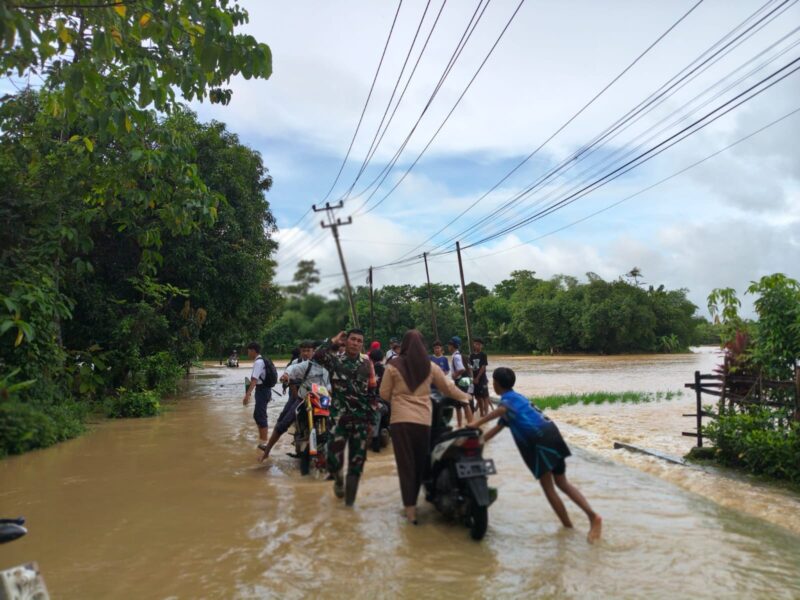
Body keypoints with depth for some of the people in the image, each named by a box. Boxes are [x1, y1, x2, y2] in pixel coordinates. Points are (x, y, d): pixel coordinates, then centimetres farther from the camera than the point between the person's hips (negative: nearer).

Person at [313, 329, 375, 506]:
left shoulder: (366, 363, 9)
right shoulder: (335, 359, 0)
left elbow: (373, 391, 10)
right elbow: (317, 356, -22)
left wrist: (371, 417, 6)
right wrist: (334, 342, -9)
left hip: (361, 418, 2)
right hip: (339, 416, -2)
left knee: (357, 459, 3)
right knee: (333, 457, -2)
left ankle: (350, 495, 17)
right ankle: (339, 482, 31)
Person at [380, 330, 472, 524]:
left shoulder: (393, 366, -2)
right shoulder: (430, 366, 4)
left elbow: (384, 394, 4)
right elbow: (448, 387, 13)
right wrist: (465, 399, 28)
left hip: (400, 420, -2)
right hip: (423, 420, 2)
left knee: (406, 464, 2)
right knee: (420, 463, 15)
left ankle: (410, 507, 0)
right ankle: (413, 501, 25)